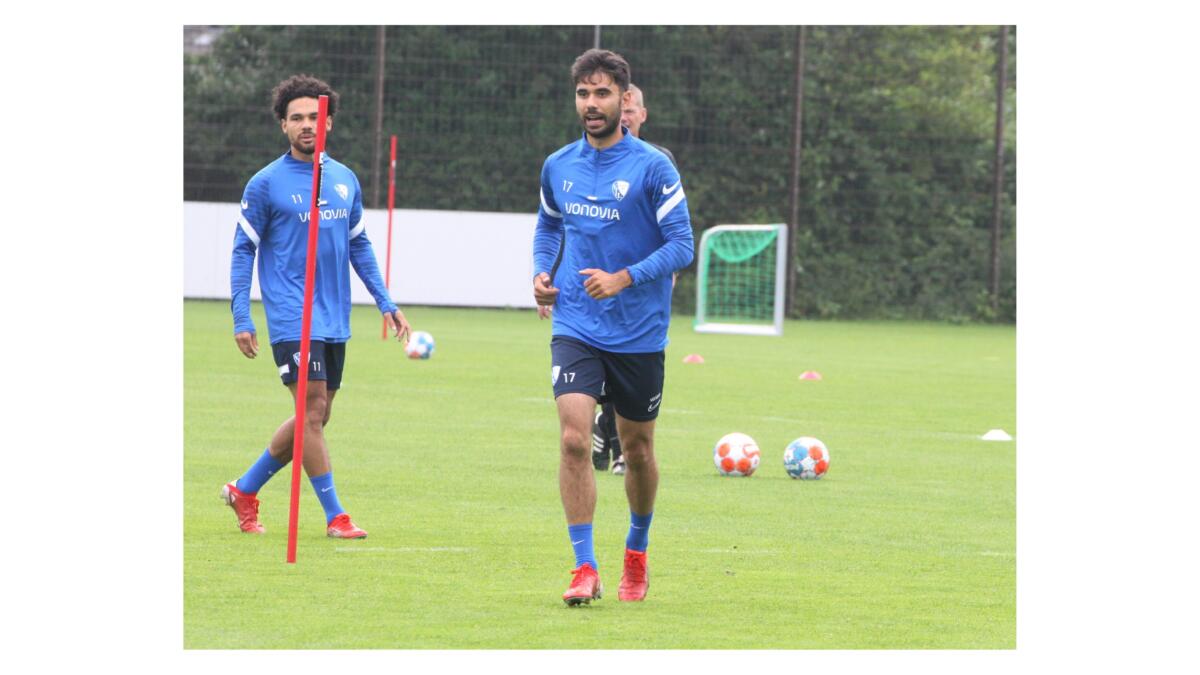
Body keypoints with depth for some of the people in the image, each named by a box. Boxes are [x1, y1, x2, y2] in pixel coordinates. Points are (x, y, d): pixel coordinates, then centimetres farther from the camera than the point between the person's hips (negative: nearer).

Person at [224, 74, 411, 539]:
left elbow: (359, 245, 20)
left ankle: (245, 489, 24)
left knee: (315, 418, 9)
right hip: (292, 318, -6)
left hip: (334, 321, 6)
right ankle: (334, 515, -5)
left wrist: (385, 303, 14)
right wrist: (241, 318, -7)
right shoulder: (266, 184, -4)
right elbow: (243, 250, -1)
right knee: (313, 410, -12)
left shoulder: (345, 180, 11)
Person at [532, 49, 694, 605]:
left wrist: (622, 279, -23)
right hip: (575, 327, 2)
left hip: (639, 333, -2)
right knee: (574, 438, -17)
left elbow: (682, 244, -11)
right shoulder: (558, 167, 5)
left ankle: (636, 553, 36)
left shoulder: (652, 167, -9)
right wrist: (542, 273, 5)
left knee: (637, 450, 12)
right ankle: (585, 569, -14)